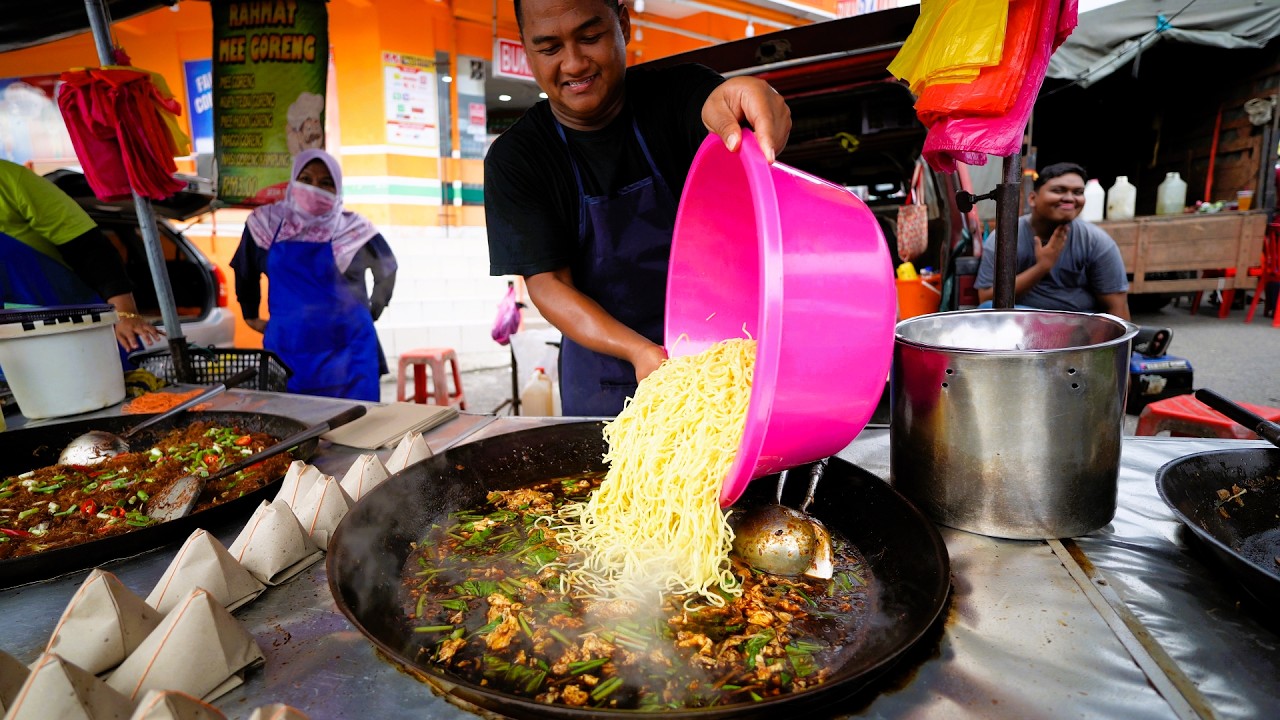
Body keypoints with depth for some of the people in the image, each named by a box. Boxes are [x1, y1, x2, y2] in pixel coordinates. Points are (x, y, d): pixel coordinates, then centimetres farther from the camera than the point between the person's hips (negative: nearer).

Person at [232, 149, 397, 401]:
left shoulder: (353, 230, -4)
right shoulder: (266, 223, 3)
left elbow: (386, 269, 13)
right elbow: (244, 271, 20)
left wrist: (370, 312, 14)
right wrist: (251, 316, 24)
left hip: (346, 348, -2)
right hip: (287, 349, 3)